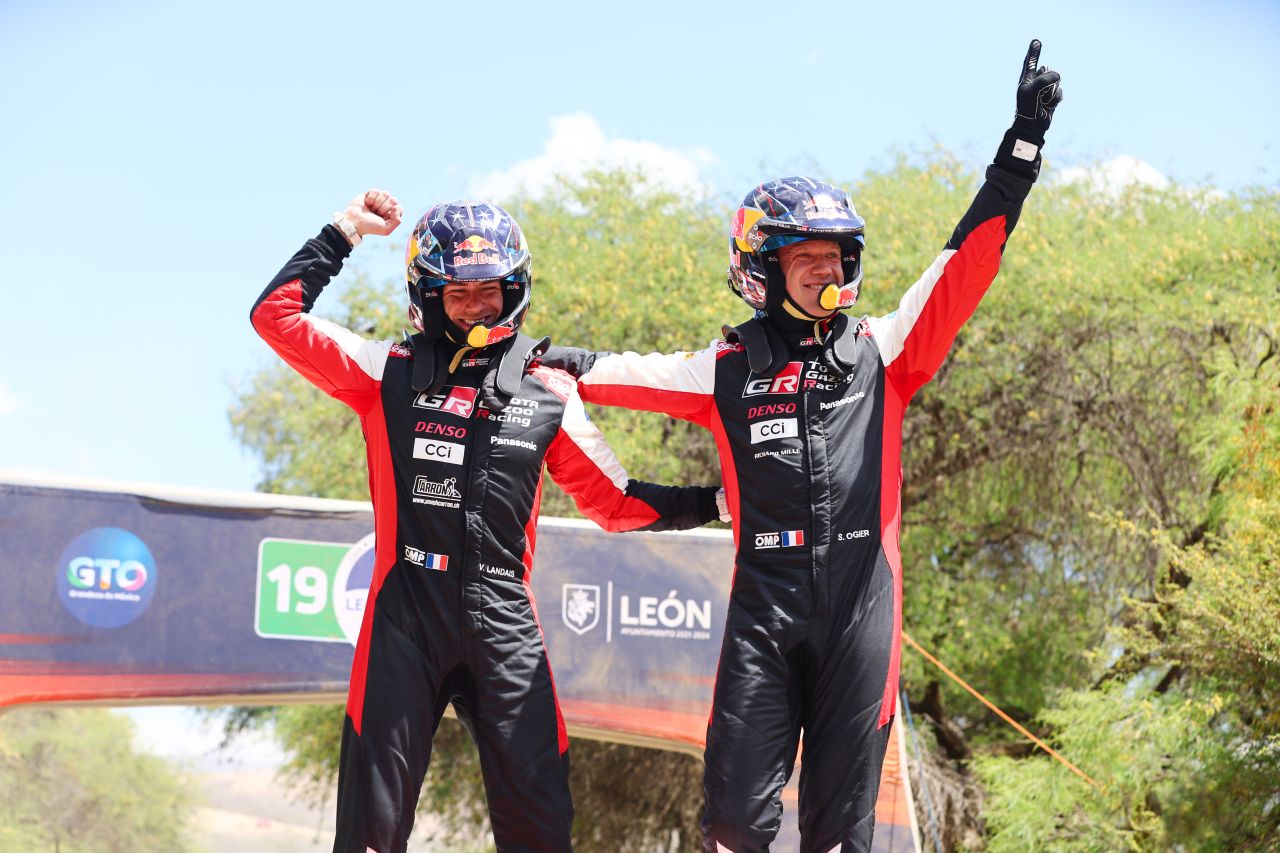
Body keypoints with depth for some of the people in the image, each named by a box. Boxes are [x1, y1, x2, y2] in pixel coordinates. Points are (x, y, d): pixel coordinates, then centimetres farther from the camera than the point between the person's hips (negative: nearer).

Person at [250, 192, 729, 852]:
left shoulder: (548, 390, 11)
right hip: (406, 614, -1)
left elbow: (615, 502, 17)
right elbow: (275, 316, 3)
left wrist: (719, 500, 11)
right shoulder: (389, 371, 7)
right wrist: (344, 233, 4)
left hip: (504, 622, 1)